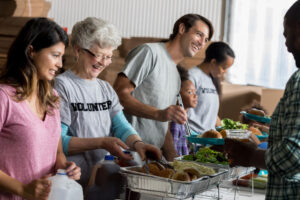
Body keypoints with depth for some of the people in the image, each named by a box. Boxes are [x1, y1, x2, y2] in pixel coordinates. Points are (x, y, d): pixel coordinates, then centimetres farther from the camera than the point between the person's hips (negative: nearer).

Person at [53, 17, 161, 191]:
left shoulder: (106, 89, 19)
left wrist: (137, 143, -11)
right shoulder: (62, 85, -5)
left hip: (105, 179, 7)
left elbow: (122, 127, 10)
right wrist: (101, 143, -19)